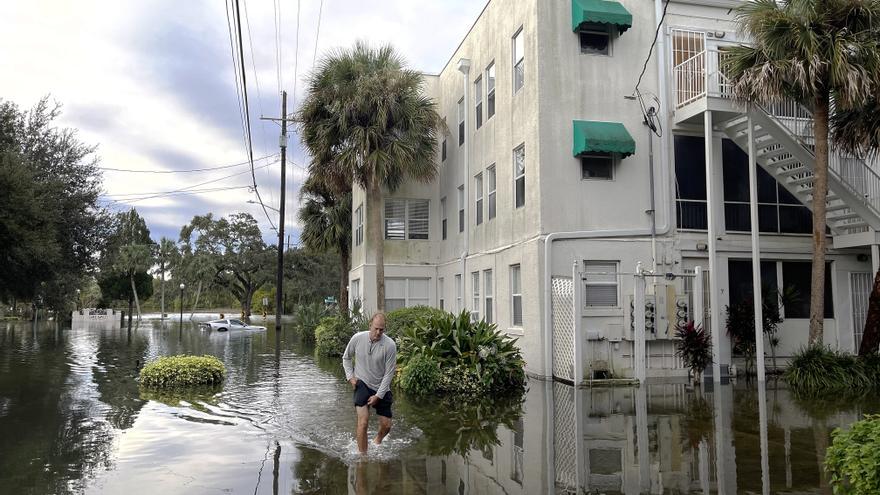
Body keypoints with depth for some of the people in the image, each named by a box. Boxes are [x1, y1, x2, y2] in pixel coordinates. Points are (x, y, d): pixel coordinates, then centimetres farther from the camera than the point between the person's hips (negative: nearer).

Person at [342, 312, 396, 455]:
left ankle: (377, 441, 39)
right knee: (363, 420, -20)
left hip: (381, 388, 1)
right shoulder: (357, 338, -11)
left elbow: (389, 373, -11)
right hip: (362, 384, -1)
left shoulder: (390, 345, -17)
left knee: (386, 426, 5)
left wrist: (378, 396, -13)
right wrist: (350, 376, -2)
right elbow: (346, 357, 10)